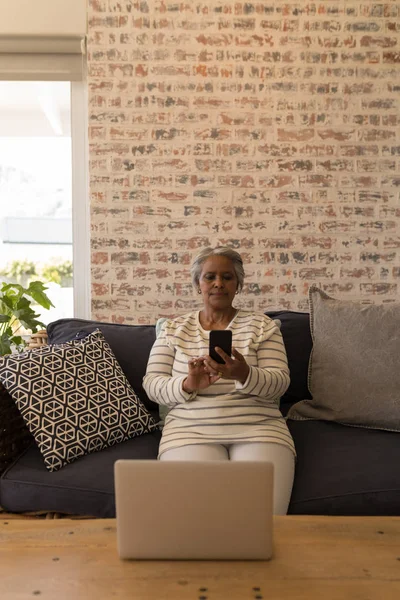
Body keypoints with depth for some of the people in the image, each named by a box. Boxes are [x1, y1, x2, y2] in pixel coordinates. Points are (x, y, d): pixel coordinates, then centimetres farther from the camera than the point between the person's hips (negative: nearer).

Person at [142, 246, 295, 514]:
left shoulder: (261, 324, 11)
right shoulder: (174, 328, 15)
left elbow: (279, 382, 1)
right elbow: (152, 383, 7)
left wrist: (244, 375, -21)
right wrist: (188, 385, -14)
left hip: (258, 429, 0)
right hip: (190, 430, 0)